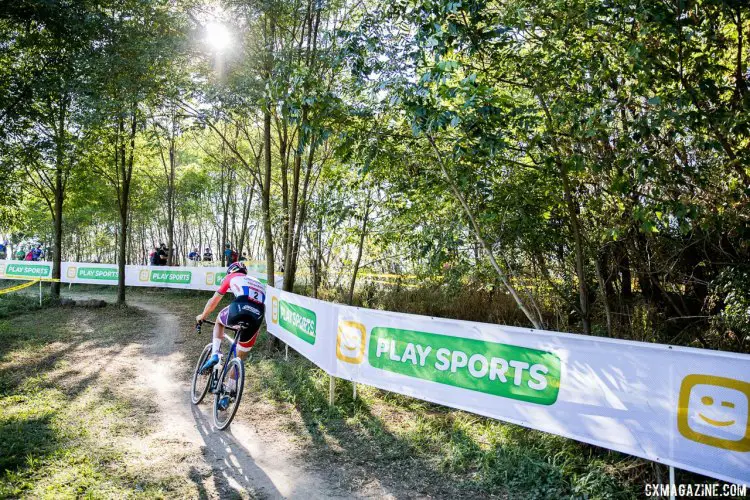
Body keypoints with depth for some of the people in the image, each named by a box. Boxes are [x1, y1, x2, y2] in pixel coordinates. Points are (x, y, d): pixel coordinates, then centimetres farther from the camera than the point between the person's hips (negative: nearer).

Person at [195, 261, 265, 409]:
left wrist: (203, 316, 48)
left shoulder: (231, 277, 26)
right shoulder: (259, 284, 37)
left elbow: (214, 301, 31)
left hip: (239, 309, -4)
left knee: (219, 320, 34)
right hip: (256, 317, 4)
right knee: (240, 358, 22)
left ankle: (214, 355, 16)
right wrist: (255, 328, 49)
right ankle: (228, 394, 26)